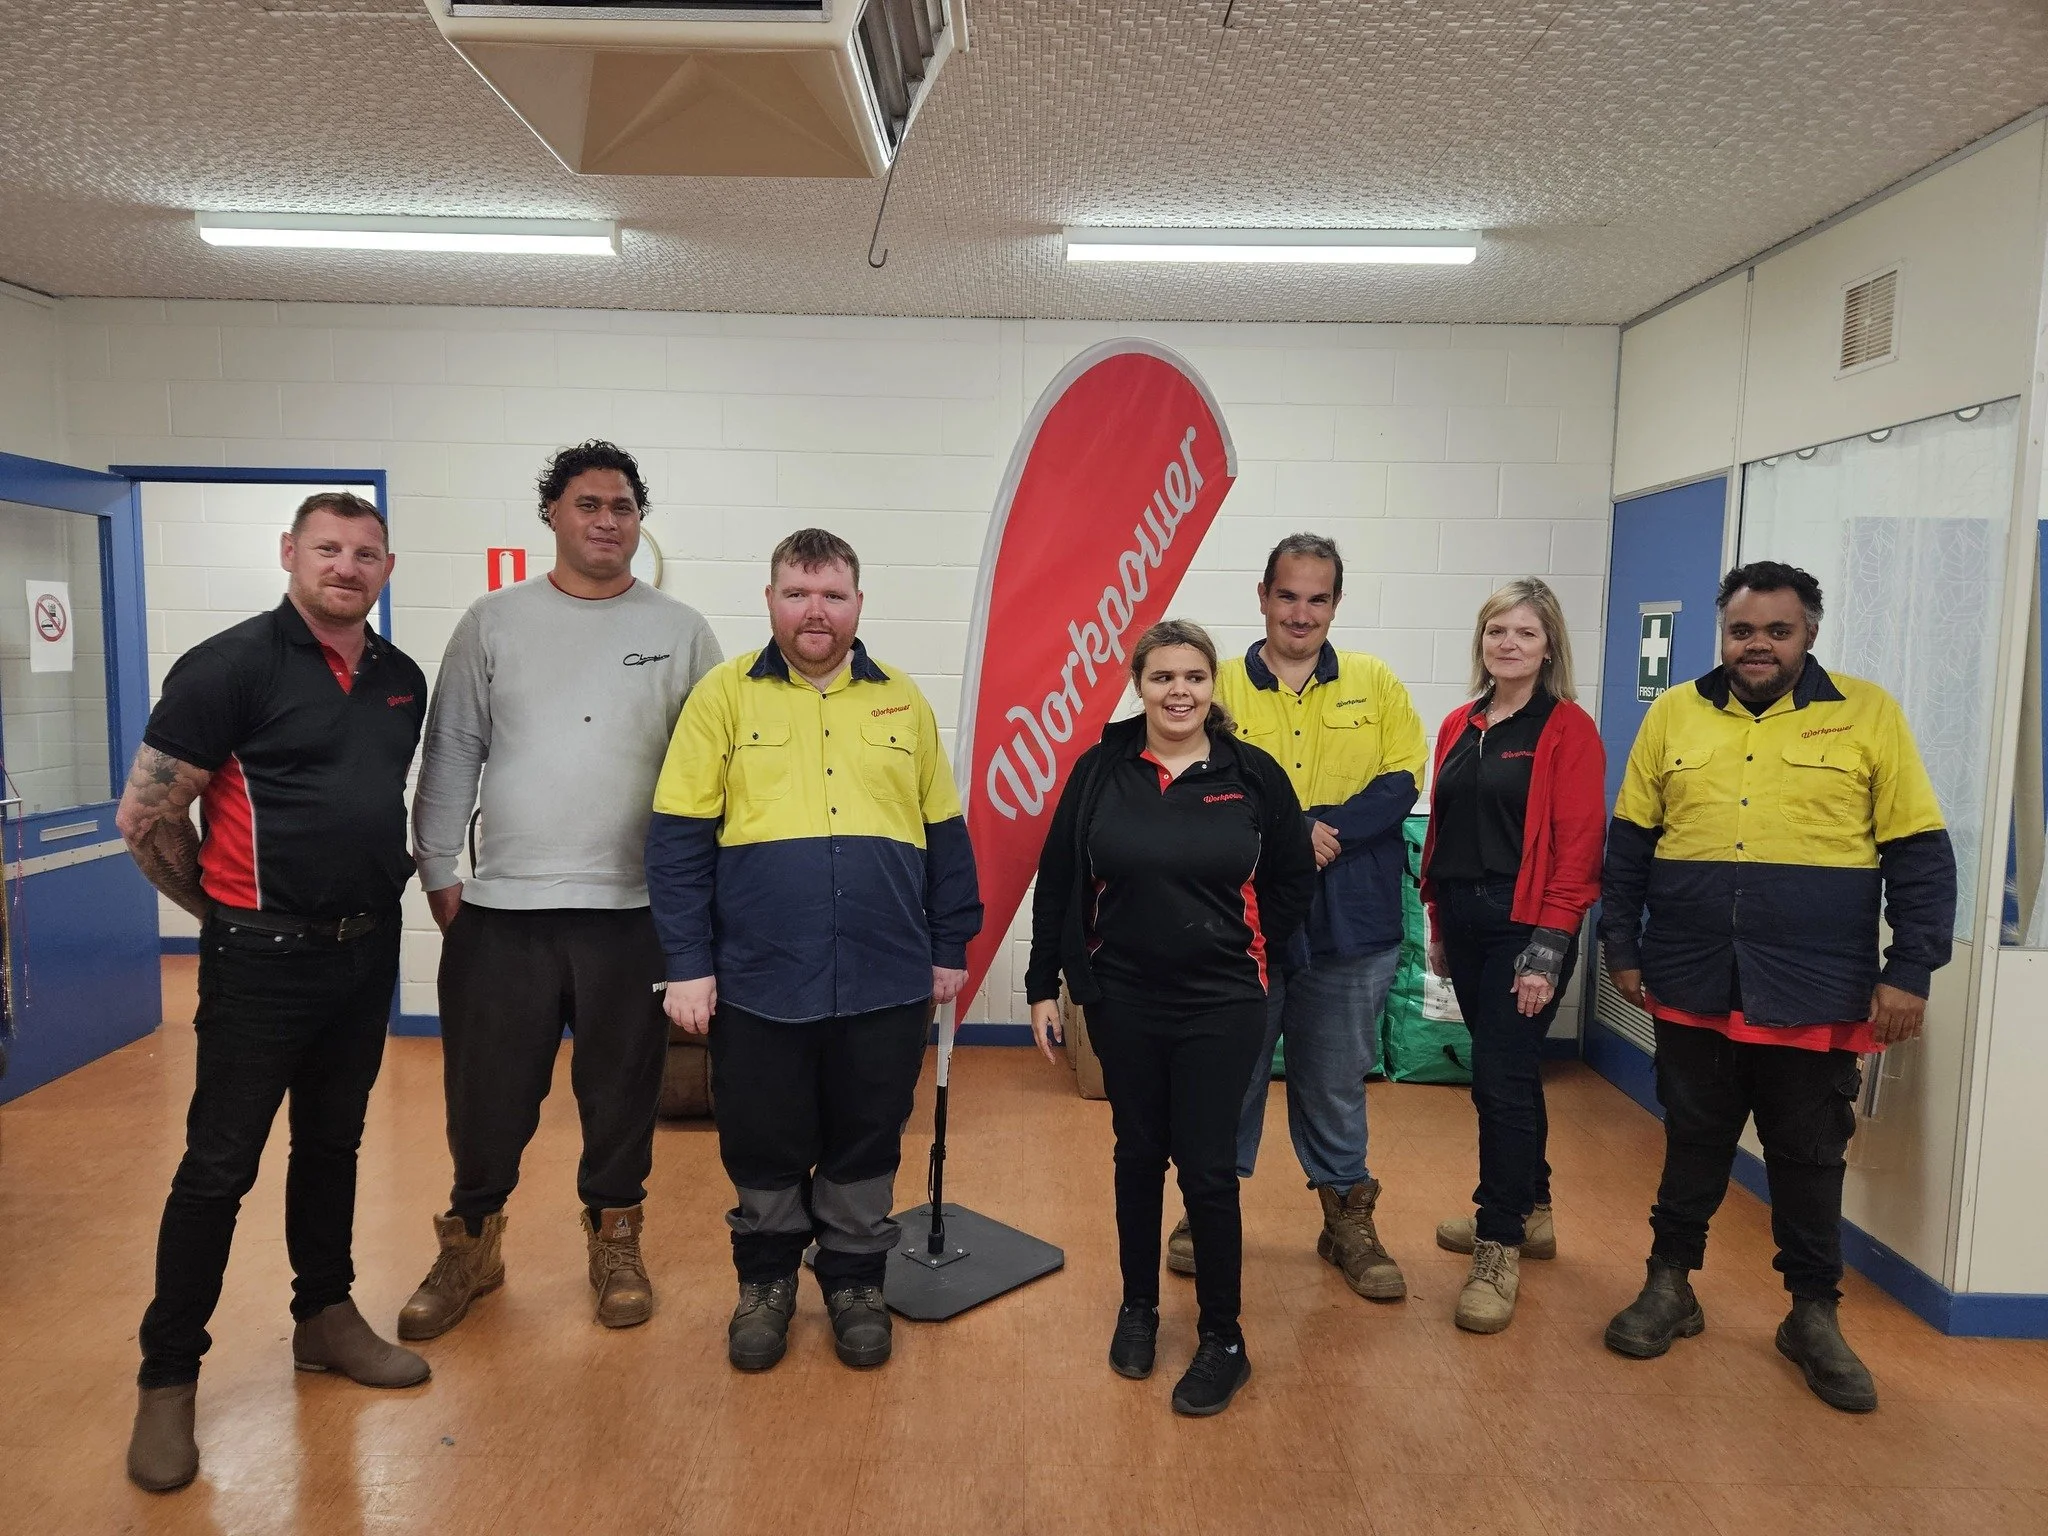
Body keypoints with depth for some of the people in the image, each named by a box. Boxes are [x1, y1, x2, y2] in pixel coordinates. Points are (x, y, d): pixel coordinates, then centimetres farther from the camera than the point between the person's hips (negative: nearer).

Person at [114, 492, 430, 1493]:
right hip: (263, 960, -5)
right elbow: (146, 814, -9)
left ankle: (325, 1317, 34)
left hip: (367, 953, 6)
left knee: (332, 1145, 18)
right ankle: (167, 1379, 19)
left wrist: (387, 887, 13)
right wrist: (230, 911, 0)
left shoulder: (403, 680, 6)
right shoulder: (231, 665, -12)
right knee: (219, 1166, 3)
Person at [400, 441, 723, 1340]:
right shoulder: (492, 623, 5)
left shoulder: (680, 632, 3)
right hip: (501, 906, 1)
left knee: (621, 1089, 11)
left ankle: (614, 1241, 31)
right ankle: (471, 1246, 31)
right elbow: (451, 755, 5)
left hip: (632, 911, 0)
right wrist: (438, 872, 2)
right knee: (486, 1093, 9)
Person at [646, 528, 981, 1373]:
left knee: (866, 1147, 14)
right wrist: (688, 965, -7)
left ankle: (855, 1282, 35)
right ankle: (765, 1281, 36)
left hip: (885, 982, 2)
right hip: (758, 979, -1)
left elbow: (944, 835, 11)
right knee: (762, 1147, 14)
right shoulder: (724, 694, -1)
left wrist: (950, 946, 10)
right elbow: (679, 840, -3)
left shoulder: (902, 700, 7)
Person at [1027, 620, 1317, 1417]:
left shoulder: (1254, 775, -6)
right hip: (1122, 1000, 2)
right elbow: (1057, 884, 1)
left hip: (1220, 1006, -1)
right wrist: (1044, 985, 2)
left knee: (1206, 1166, 3)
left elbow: (1293, 883, 6)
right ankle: (1138, 1308, 36)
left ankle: (1224, 1340, 21)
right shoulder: (1100, 770, -4)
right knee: (1138, 1155, 16)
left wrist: (1243, 944, 0)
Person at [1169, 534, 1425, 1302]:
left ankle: (1348, 1218, 32)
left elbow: (1401, 781, -4)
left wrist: (1323, 830, -18)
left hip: (1350, 922, 1)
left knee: (1337, 1083, 14)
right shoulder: (1220, 686, -2)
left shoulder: (1375, 683, 3)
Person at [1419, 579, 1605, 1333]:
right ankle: (1529, 1211, 34)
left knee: (1501, 1078, -5)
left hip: (1524, 926, -6)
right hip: (1465, 921, 6)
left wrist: (1549, 948, -17)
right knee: (1508, 1070, 17)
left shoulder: (1568, 731, -8)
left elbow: (1578, 847, -13)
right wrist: (1438, 922, 13)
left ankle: (1500, 1247, 9)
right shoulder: (1459, 726, 10)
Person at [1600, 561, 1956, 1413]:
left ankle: (1814, 1315, 28)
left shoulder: (1868, 714, -2)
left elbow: (1920, 853, -1)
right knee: (1692, 1143, 14)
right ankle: (1670, 1285, 30)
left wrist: (1909, 970, -6)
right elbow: (1629, 841, 7)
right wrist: (1621, 947, 5)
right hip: (1692, 985, 2)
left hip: (1815, 991, -1)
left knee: (1809, 1157, 11)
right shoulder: (1673, 714, 3)